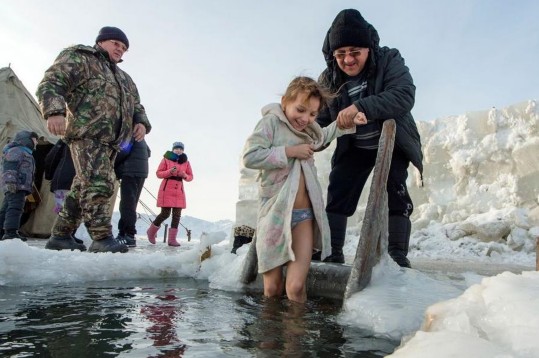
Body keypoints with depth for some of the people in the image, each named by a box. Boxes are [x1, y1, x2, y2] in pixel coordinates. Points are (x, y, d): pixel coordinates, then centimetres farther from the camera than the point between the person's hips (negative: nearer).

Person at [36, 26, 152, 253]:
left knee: (83, 188, 10)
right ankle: (101, 238, -21)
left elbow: (136, 105, 30)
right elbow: (51, 83, -5)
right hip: (87, 135, -8)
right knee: (99, 184, -20)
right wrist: (55, 112, -25)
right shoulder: (79, 58, 7)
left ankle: (60, 235, 19)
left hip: (111, 142, 8)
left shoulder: (124, 78, 30)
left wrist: (141, 123, 6)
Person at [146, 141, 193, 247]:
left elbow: (190, 176, 13)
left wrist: (185, 176, -9)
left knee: (177, 215, -2)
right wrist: (170, 172, -18)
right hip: (166, 189, -4)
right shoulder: (166, 159, 2)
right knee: (165, 213, -7)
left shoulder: (186, 162, 10)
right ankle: (151, 231, 18)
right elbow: (158, 173, -1)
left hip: (179, 191, 4)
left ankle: (172, 239, 3)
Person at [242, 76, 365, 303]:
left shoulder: (309, 130, 15)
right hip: (275, 213, -4)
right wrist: (289, 151, -14)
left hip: (303, 213, 4)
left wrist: (349, 122, 23)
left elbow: (325, 135, 39)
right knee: (272, 289, 3)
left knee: (295, 287, -8)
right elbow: (250, 157, -16)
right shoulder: (271, 122, -4)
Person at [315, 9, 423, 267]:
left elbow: (404, 96, -34)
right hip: (353, 147, 3)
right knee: (336, 195, -1)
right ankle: (331, 252, 7)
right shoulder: (329, 79, -8)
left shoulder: (389, 61, -18)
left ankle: (397, 255, -7)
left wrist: (360, 107, -46)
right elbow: (320, 118, -8)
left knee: (394, 194, -14)